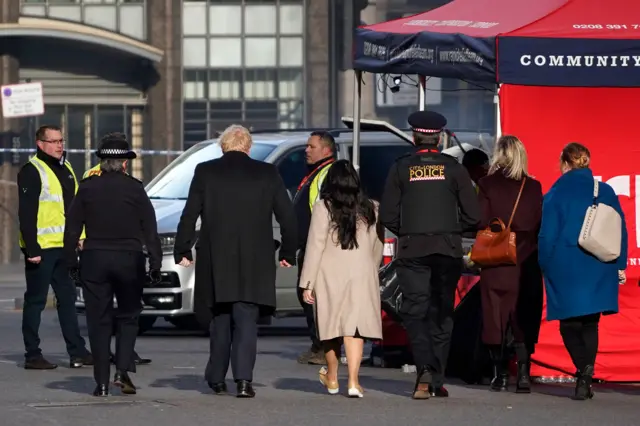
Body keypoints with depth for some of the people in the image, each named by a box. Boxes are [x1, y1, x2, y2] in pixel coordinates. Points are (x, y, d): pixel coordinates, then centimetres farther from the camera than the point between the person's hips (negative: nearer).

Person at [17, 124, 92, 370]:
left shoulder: (65, 169, 16)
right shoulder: (32, 172, -10)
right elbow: (26, 213, -15)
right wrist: (31, 248, -20)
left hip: (63, 247, 8)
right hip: (41, 248, -8)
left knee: (67, 298, 11)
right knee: (36, 301, -2)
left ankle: (77, 352, 15)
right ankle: (32, 356, 2)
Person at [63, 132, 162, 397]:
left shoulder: (88, 188, 0)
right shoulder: (134, 188, -3)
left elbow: (72, 228, 2)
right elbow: (150, 229, -4)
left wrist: (71, 262, 8)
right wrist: (155, 262, 0)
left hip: (94, 260, 1)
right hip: (129, 259, -1)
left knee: (99, 321, 5)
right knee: (128, 316, 14)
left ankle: (102, 382, 2)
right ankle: (123, 370, -3)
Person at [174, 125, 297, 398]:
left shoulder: (205, 172, 0)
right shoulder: (267, 173, 1)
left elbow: (189, 215, 1)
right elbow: (288, 216, 4)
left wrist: (182, 250, 10)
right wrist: (288, 252, 14)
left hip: (216, 262, 1)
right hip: (254, 263, -1)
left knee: (220, 321, 15)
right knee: (246, 320, 0)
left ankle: (216, 379, 20)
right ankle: (243, 379, -12)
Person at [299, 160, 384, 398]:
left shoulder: (323, 208, -4)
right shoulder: (371, 210, 7)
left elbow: (315, 246, -6)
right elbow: (378, 248, 15)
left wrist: (307, 284, -3)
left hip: (331, 274, -2)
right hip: (362, 274, 2)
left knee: (333, 324, 11)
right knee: (354, 326, -2)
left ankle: (332, 378, 26)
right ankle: (353, 381, -14)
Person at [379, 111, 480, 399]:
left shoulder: (401, 168, 1)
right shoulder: (453, 168, 1)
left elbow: (388, 216, -1)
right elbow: (472, 215, -2)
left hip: (412, 250, -1)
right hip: (448, 250, 1)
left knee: (415, 311, 0)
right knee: (442, 313, 10)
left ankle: (425, 370, -22)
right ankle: (437, 381, 12)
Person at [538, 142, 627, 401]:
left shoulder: (556, 194, -6)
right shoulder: (606, 192, 4)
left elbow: (547, 235, -5)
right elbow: (620, 232, 6)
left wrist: (547, 267, 7)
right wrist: (619, 266, 12)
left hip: (566, 270, -3)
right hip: (599, 271, 3)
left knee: (570, 323, 6)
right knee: (590, 324, 13)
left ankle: (584, 369, -16)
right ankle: (586, 375, -2)